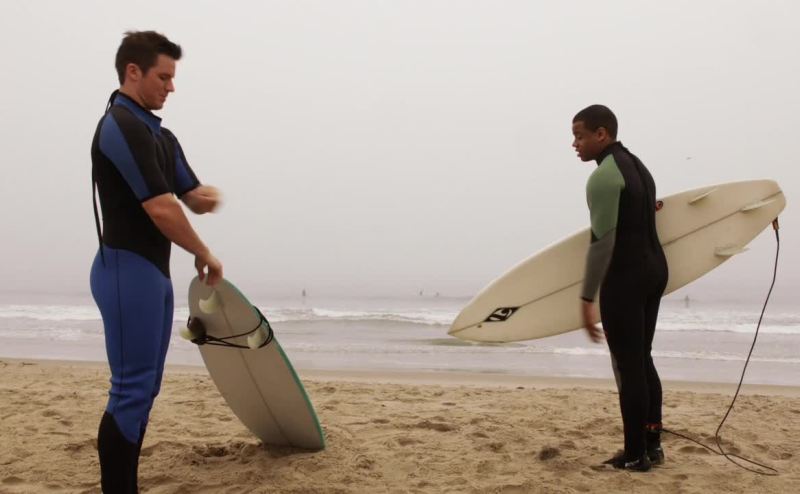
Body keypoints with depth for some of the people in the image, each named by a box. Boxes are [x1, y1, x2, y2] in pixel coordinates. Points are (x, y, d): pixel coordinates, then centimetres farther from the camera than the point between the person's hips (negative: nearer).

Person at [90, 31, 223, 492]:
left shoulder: (162, 134, 16)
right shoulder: (121, 127, -14)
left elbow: (190, 195, 15)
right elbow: (162, 211, -19)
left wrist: (207, 197, -9)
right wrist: (206, 256, -7)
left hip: (156, 271, 10)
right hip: (128, 270, -10)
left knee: (146, 389, 12)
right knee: (132, 390, -7)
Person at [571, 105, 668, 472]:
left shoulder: (604, 176, -15)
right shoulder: (636, 165, 16)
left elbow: (603, 242, -21)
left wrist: (587, 297, -20)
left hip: (626, 275, -10)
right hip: (653, 267, 10)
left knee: (627, 366, -2)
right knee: (642, 360, 16)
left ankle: (635, 454, 6)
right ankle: (652, 445, 23)